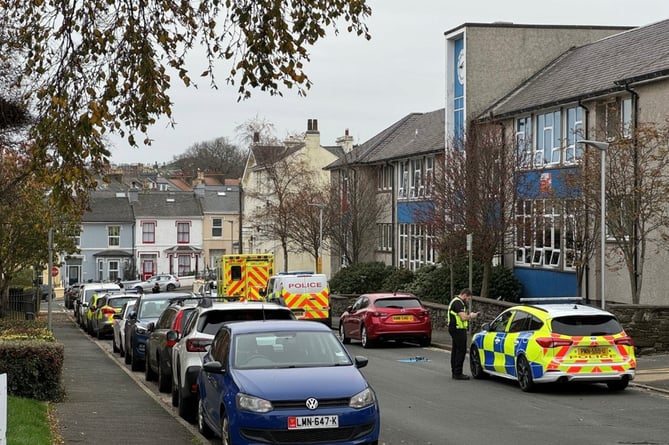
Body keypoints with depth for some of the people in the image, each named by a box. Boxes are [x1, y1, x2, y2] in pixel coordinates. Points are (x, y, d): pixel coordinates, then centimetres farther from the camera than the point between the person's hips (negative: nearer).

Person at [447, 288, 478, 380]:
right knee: (461, 351, -9)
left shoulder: (456, 301, 17)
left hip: (454, 329, 11)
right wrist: (471, 316, -9)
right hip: (458, 330, -11)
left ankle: (454, 372, 21)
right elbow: (463, 318, -26)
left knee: (455, 350, 15)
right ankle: (458, 373, -9)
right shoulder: (458, 303, -18)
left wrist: (469, 315, 14)